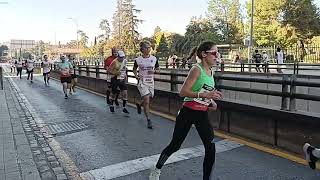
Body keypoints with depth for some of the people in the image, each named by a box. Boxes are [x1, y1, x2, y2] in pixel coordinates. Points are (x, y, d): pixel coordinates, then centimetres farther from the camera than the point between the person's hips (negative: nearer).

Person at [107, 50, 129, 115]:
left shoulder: (125, 61, 4)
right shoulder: (114, 62, -16)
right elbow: (109, 70, -17)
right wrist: (115, 73, -29)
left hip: (122, 79, 5)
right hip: (115, 79, -5)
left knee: (125, 92, -8)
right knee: (114, 93, 7)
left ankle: (124, 108, 0)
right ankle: (111, 105, 33)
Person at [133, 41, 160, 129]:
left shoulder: (154, 59, 0)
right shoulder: (138, 60, -3)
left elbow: (158, 69, 10)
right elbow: (134, 69, 13)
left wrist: (154, 71, -11)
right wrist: (136, 75, -5)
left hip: (151, 82, 3)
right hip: (142, 82, -3)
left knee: (147, 101, 14)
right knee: (146, 101, -11)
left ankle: (139, 105, 49)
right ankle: (148, 120, 2)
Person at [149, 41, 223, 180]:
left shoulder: (210, 71, 8)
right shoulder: (197, 69, -15)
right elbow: (183, 92, -23)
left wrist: (211, 101, 5)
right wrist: (204, 95, -30)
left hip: (202, 115, 6)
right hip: (188, 112, -6)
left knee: (211, 149, -3)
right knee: (175, 145, 9)